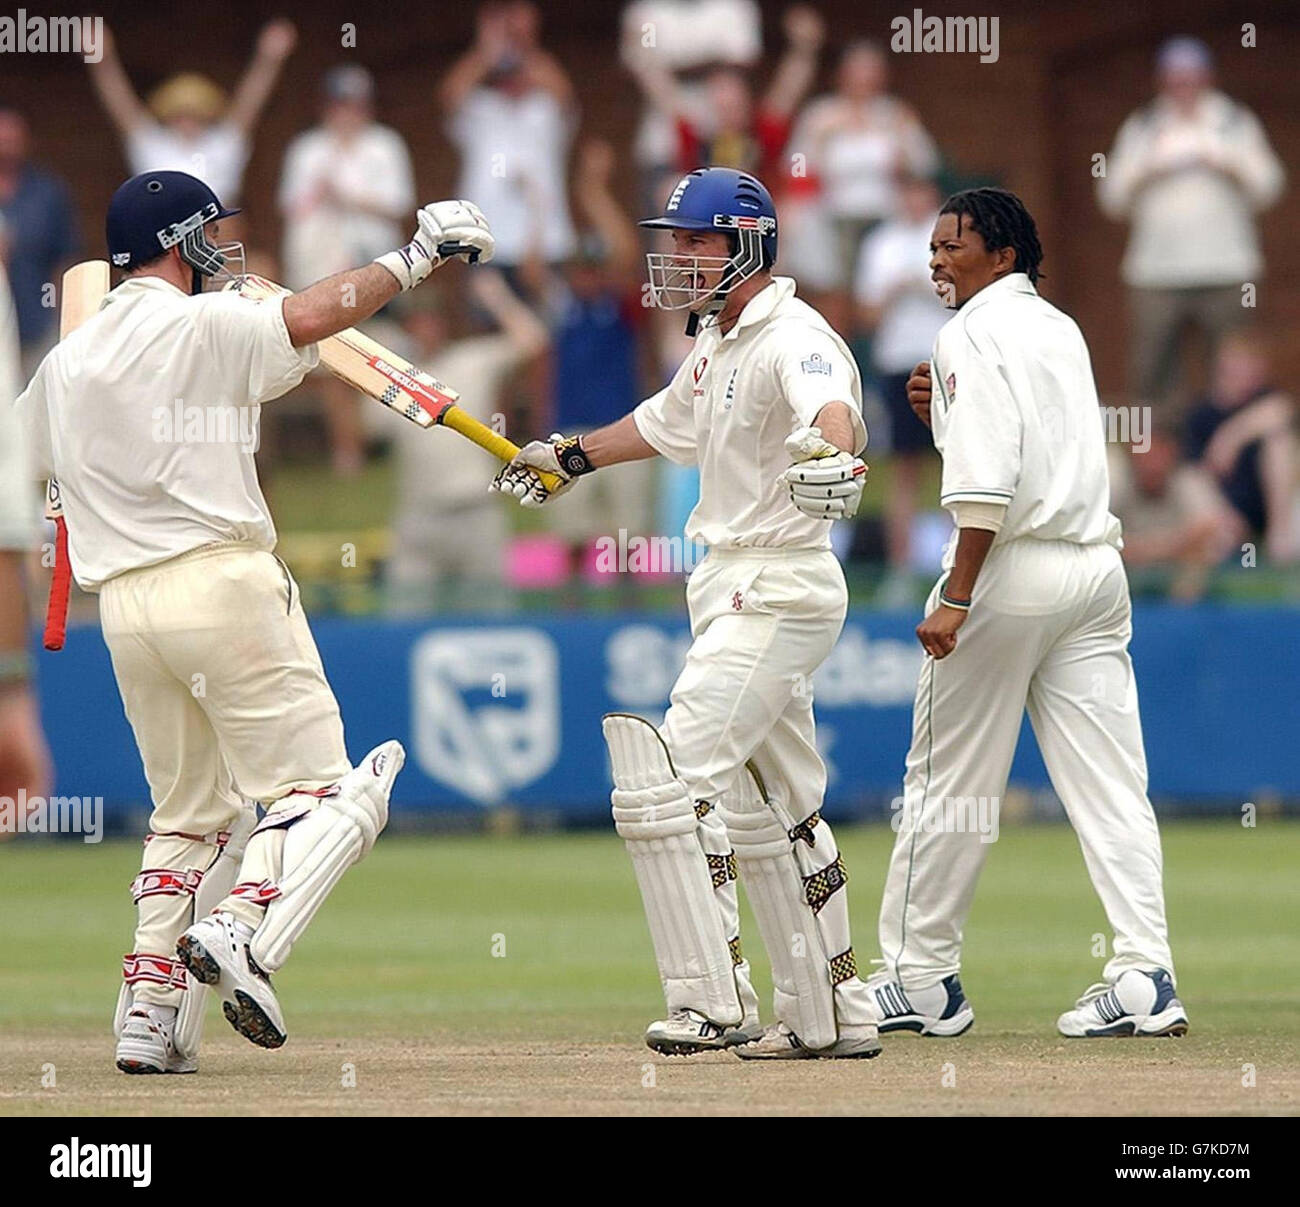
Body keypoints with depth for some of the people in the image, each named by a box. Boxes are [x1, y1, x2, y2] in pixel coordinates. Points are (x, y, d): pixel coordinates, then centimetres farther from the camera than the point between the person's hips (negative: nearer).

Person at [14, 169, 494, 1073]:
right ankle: (240, 931, -27)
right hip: (221, 582, -7)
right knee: (321, 787, -3)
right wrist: (412, 260, -11)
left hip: (124, 607, 7)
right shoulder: (199, 325, -5)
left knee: (191, 812, 16)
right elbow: (305, 320, -19)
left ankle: (149, 1012, 5)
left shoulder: (65, 361, 15)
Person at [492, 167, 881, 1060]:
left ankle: (715, 1004, -18)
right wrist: (571, 457, 44)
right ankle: (833, 1015, 22)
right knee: (768, 810, 15)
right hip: (733, 588, 10)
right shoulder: (719, 343, 13)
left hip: (777, 594, -10)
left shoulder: (794, 340, -18)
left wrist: (832, 452, -63)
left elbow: (837, 412, -40)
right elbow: (667, 422, 33)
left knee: (669, 783, -18)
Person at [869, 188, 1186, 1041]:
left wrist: (955, 600, -21)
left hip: (1010, 571, -8)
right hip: (1098, 568, 8)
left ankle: (921, 979, 8)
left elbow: (987, 484, -18)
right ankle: (1146, 979, -7)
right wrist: (946, 413, 17)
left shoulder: (976, 332, -7)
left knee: (950, 783, 2)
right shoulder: (1062, 329, 19)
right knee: (1110, 785, 2)